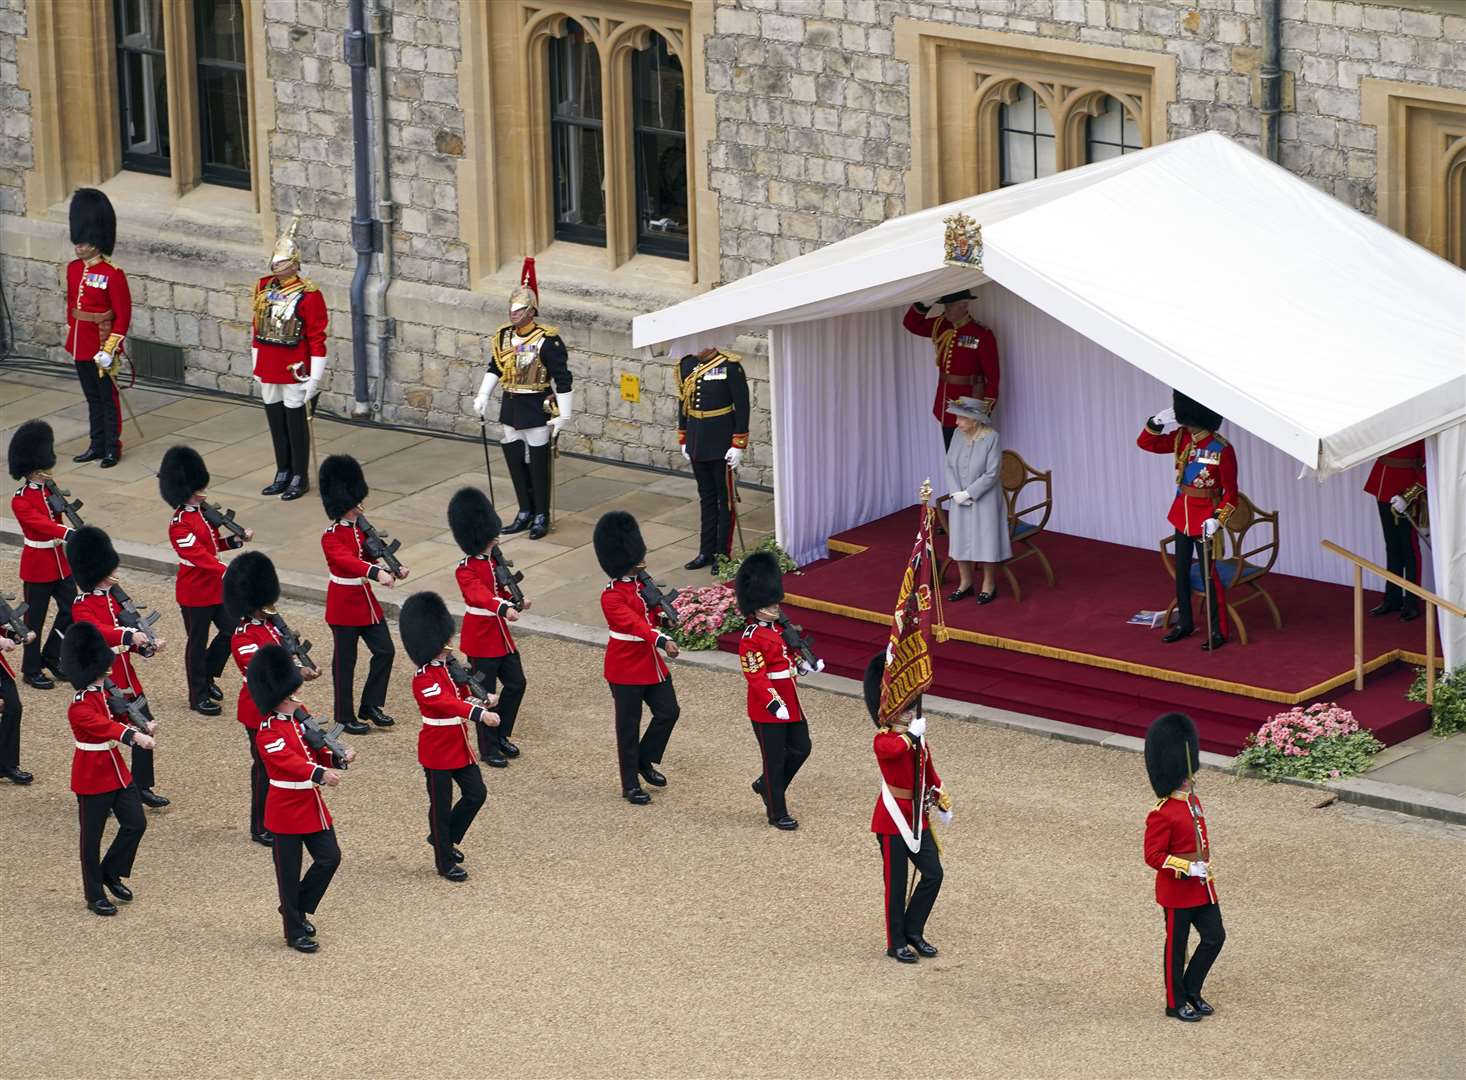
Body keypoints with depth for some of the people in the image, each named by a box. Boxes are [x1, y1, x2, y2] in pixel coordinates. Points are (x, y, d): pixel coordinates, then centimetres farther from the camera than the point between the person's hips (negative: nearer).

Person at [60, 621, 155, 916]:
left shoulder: (103, 693, 4)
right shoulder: (80, 708, -24)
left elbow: (115, 723, 11)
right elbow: (105, 726, -38)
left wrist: (141, 727, -9)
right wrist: (135, 736, -53)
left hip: (116, 770, 8)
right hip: (92, 777, -8)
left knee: (136, 823, 7)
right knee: (92, 837, 5)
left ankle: (111, 873, 27)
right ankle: (95, 895, 16)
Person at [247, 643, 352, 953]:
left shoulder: (301, 717, 6)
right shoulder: (268, 733, -19)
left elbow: (315, 752, 11)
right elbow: (289, 760, -34)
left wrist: (338, 758, -9)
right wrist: (321, 774, -48)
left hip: (312, 805, 8)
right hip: (287, 810, -8)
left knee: (330, 857, 8)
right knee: (289, 872, 4)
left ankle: (298, 908, 28)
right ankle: (295, 932, 15)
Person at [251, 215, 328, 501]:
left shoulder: (308, 294, -14)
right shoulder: (264, 287, 4)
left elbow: (317, 338, -12)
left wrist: (315, 378, -14)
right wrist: (257, 367, 16)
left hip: (294, 371, -6)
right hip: (267, 370, 6)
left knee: (295, 422, 2)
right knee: (275, 421, 13)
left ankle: (300, 477, 12)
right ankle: (283, 474, 24)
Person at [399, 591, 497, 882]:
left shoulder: (449, 667, 4)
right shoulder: (424, 680, -24)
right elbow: (447, 703, -38)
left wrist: (480, 703, -6)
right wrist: (479, 714, -49)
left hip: (460, 746, 8)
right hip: (438, 752, -8)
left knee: (476, 793, 10)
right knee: (441, 805, 4)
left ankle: (445, 837, 30)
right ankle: (446, 863, 16)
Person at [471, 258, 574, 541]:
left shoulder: (547, 340, -17)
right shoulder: (503, 337, 3)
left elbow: (563, 378, -15)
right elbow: (494, 368, 17)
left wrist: (563, 414, -15)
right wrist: (482, 397, 9)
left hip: (536, 408, -6)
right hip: (511, 406, 6)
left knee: (538, 464, 2)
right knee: (514, 460, 12)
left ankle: (541, 517, 14)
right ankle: (525, 513, 26)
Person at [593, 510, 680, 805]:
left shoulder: (643, 584, 6)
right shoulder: (612, 596, -21)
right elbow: (634, 623, -34)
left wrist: (665, 617, -9)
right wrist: (662, 641, -47)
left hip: (652, 664, 8)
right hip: (626, 668, -8)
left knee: (668, 712, 5)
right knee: (629, 726, 2)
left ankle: (644, 760, 28)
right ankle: (630, 785, 13)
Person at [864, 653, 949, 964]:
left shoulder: (918, 739, 9)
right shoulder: (883, 741, -16)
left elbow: (929, 773, 22)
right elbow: (895, 749, -42)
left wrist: (943, 804, 20)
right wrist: (913, 732, -30)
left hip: (917, 818, 7)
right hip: (893, 820, -7)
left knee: (933, 874, 3)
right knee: (896, 883, 1)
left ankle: (913, 931, 19)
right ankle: (896, 943, 12)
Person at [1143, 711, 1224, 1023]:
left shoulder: (1193, 801, 5)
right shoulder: (1162, 814, -21)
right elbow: (1153, 856, -21)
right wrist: (1188, 868, -26)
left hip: (1202, 888, 8)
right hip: (1177, 891, -8)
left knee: (1214, 937, 8)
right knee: (1176, 946, 5)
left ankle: (1191, 989, 25)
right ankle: (1175, 1003, 18)